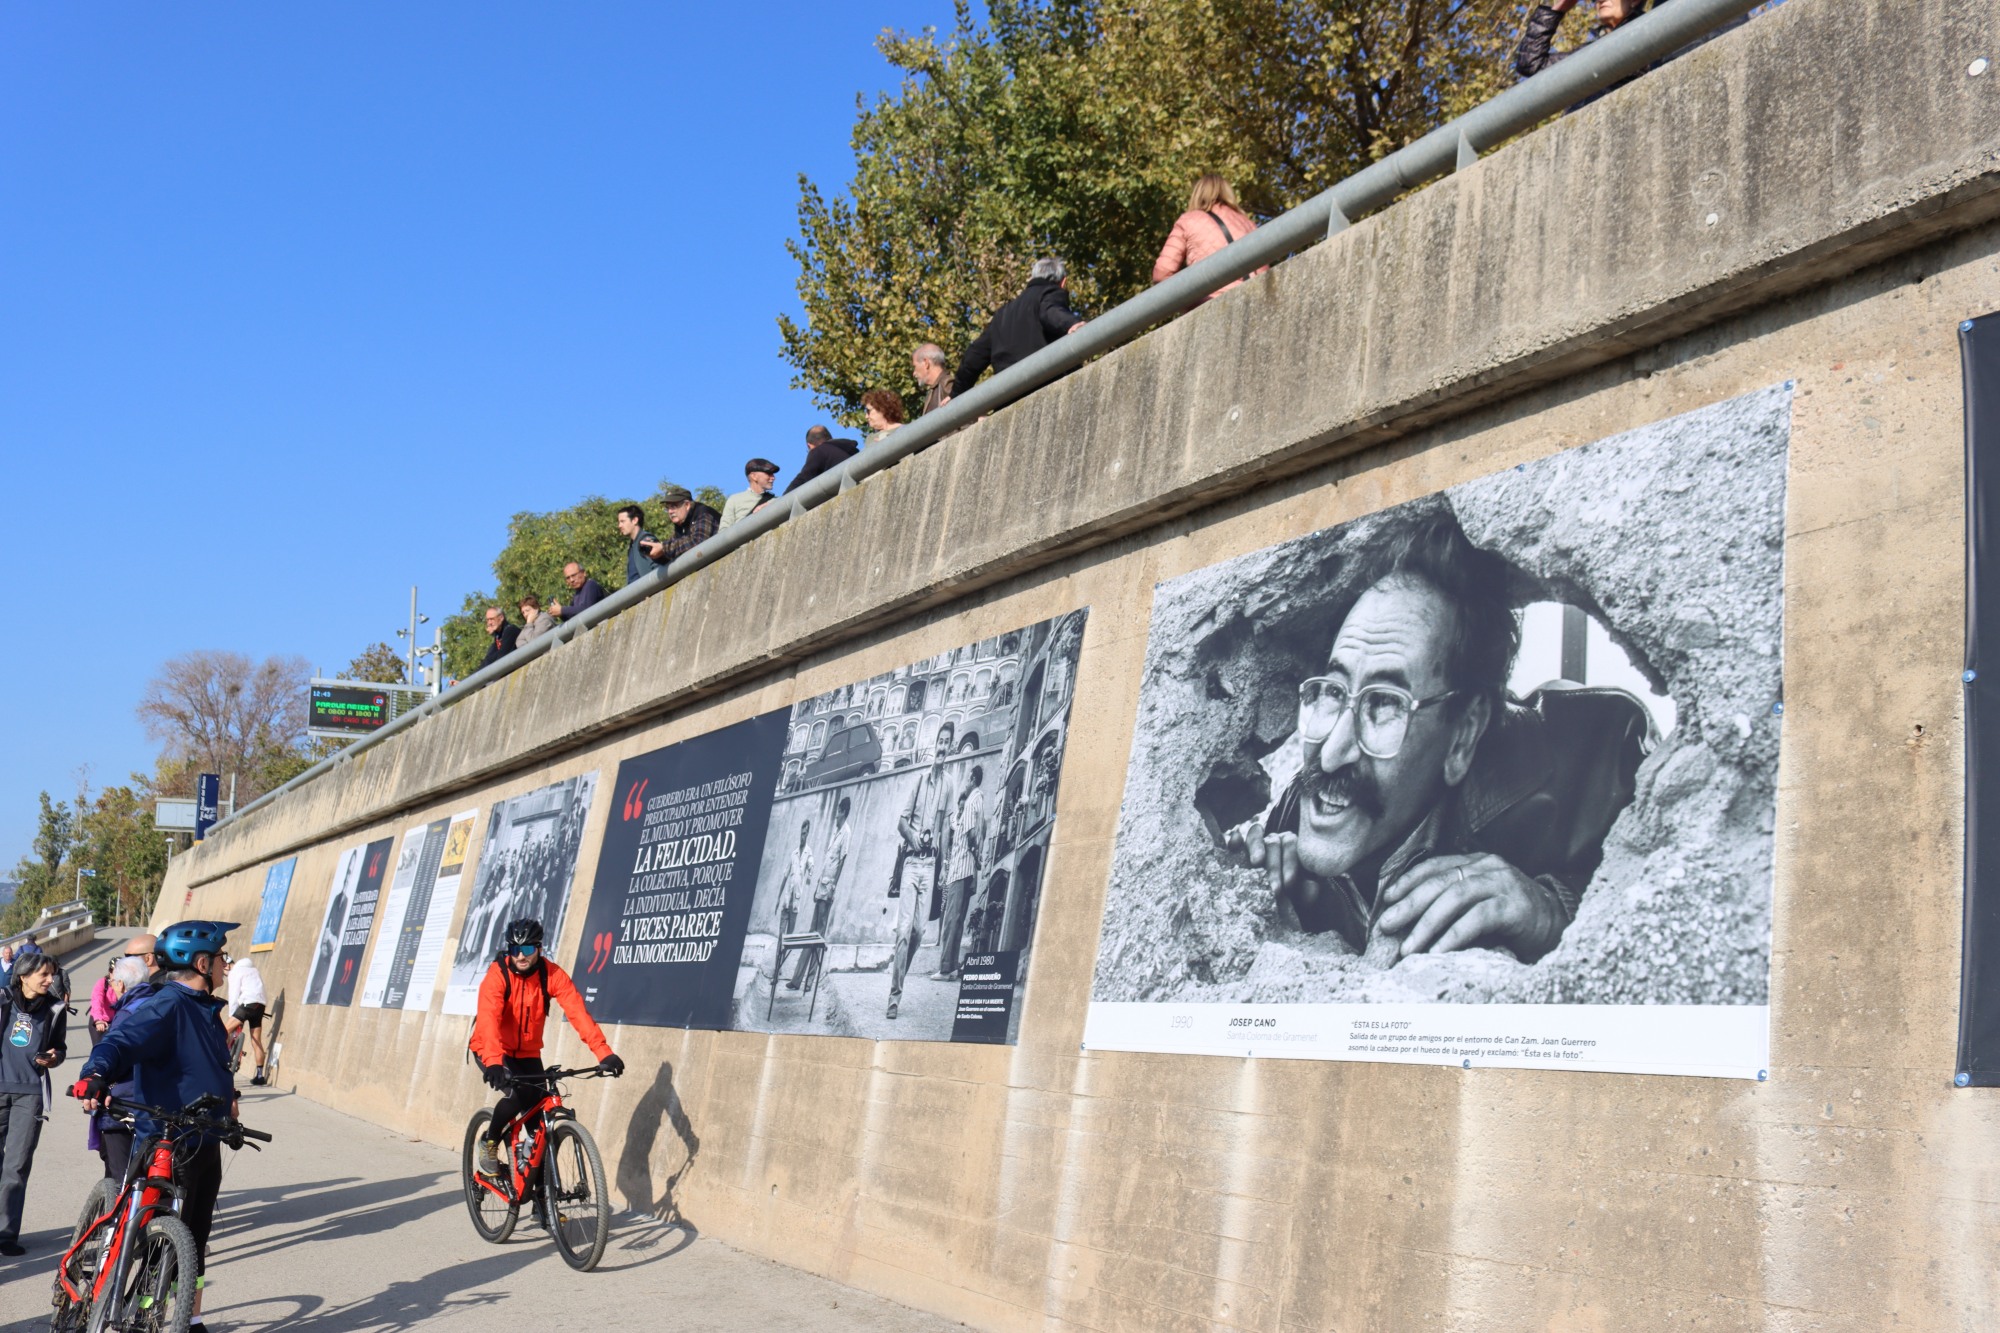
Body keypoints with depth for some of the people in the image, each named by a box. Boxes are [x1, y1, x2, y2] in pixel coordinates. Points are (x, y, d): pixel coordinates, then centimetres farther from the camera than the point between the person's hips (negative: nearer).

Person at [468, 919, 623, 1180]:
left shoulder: (552, 975, -16)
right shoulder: (497, 975, -24)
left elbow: (577, 1012, -26)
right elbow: (488, 1019, -37)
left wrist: (604, 1053, -37)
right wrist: (494, 1062, -53)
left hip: (527, 1053, 3)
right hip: (492, 1050, -3)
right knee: (519, 1094, -26)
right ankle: (489, 1142, 2)